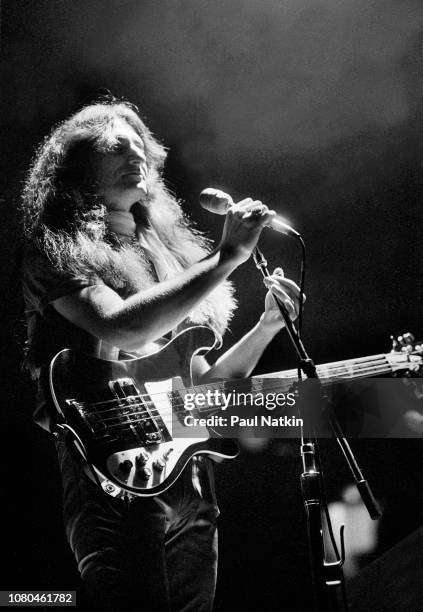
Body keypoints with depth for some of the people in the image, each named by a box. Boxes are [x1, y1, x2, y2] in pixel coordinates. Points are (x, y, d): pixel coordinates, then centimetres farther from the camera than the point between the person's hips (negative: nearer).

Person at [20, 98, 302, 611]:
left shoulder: (166, 254, 22)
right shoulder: (57, 251, 2)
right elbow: (121, 327, -19)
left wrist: (267, 325, 8)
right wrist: (227, 256, -15)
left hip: (192, 490, 7)